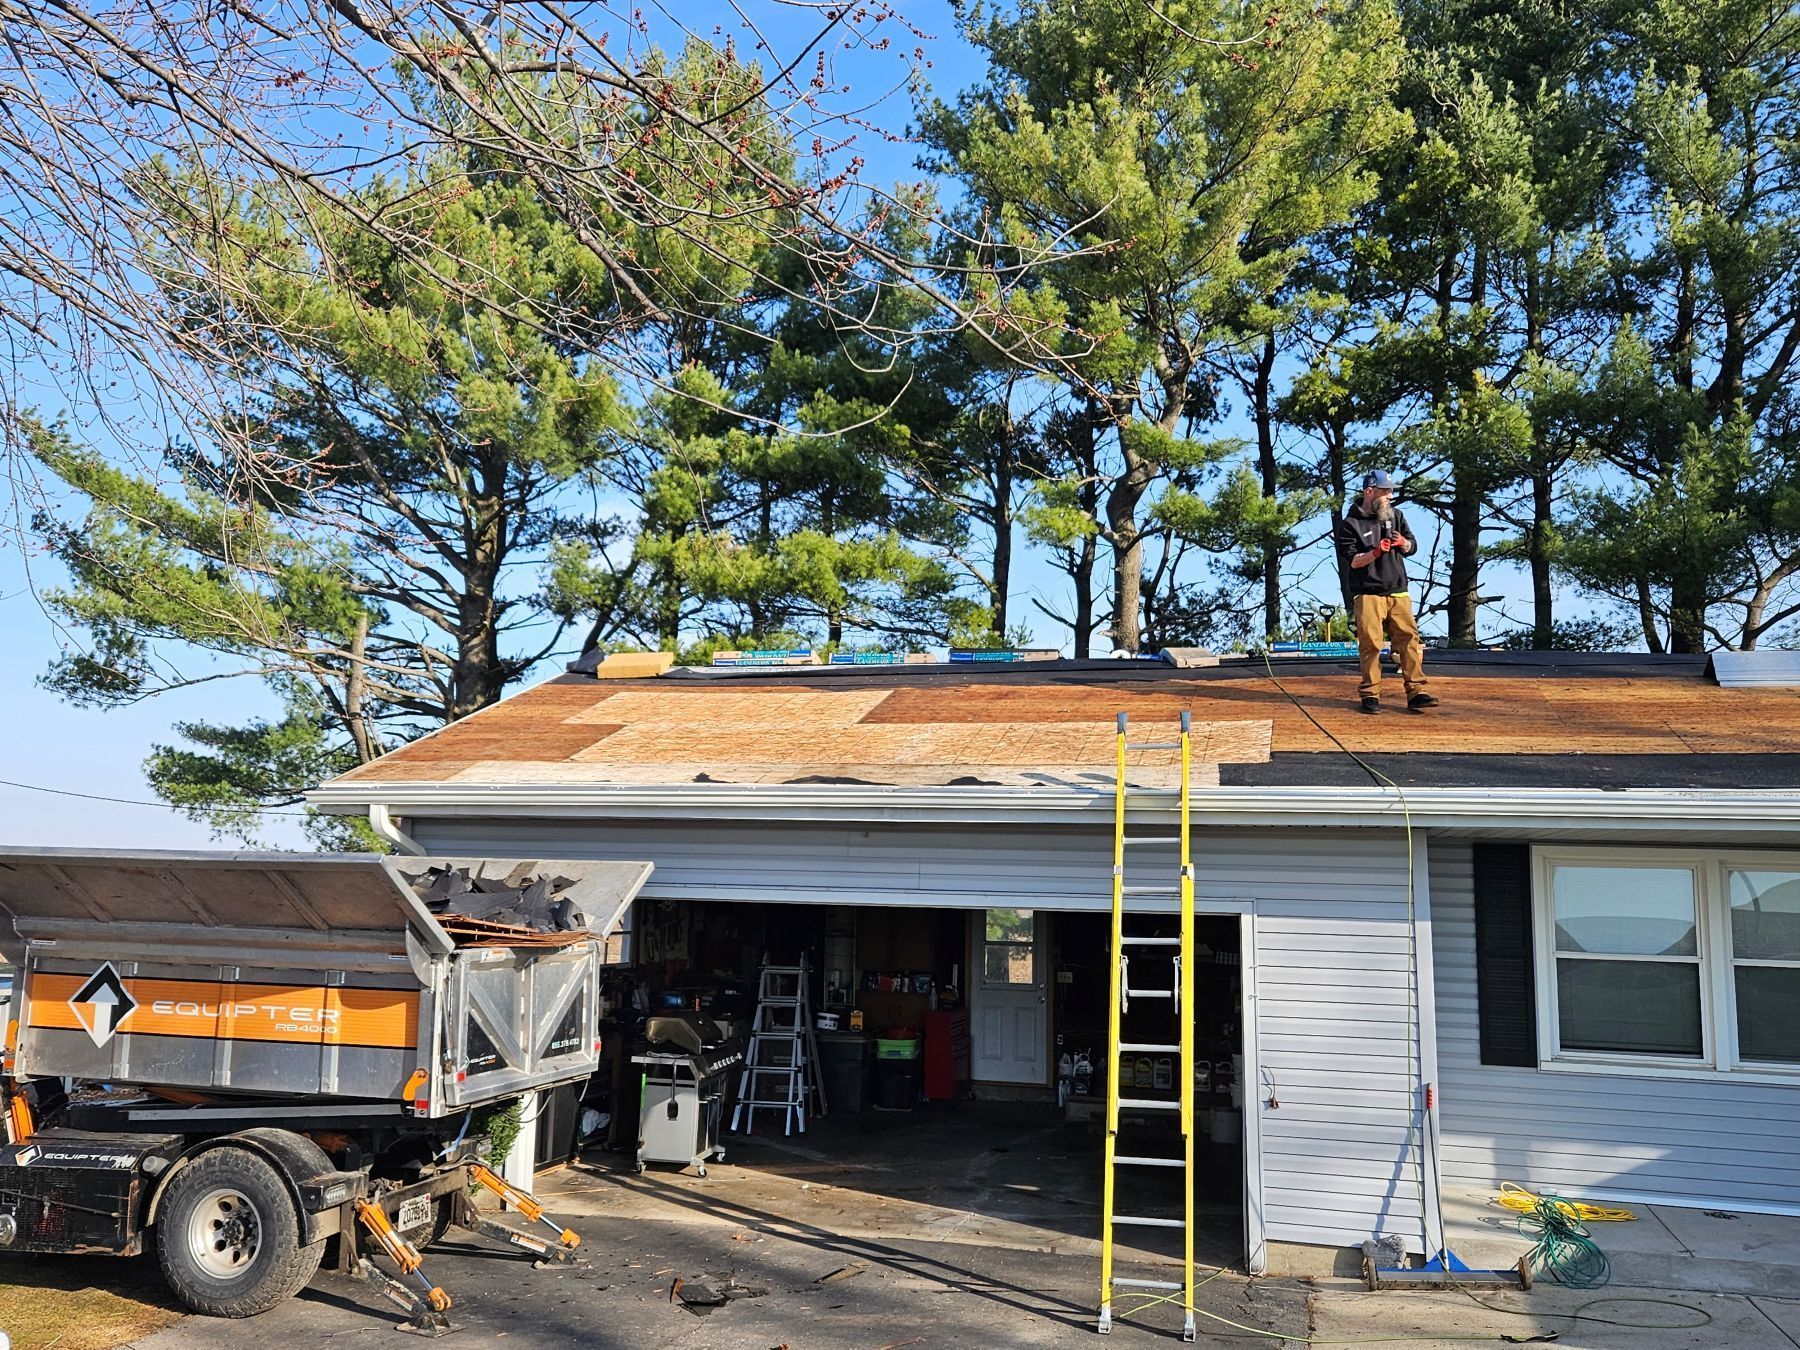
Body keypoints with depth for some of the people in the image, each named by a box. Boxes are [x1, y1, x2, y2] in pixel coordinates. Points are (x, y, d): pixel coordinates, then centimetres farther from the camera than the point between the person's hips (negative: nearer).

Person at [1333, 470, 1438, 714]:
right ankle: (1371, 695, 3)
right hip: (1368, 594, -4)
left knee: (1409, 639, -3)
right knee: (1370, 644, -6)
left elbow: (1413, 546, 16)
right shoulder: (1350, 524, -3)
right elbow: (1352, 561, -9)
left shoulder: (1395, 516, 14)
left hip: (1398, 592, 5)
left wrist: (1403, 543, -7)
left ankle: (1416, 693, -2)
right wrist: (1376, 552, -25)